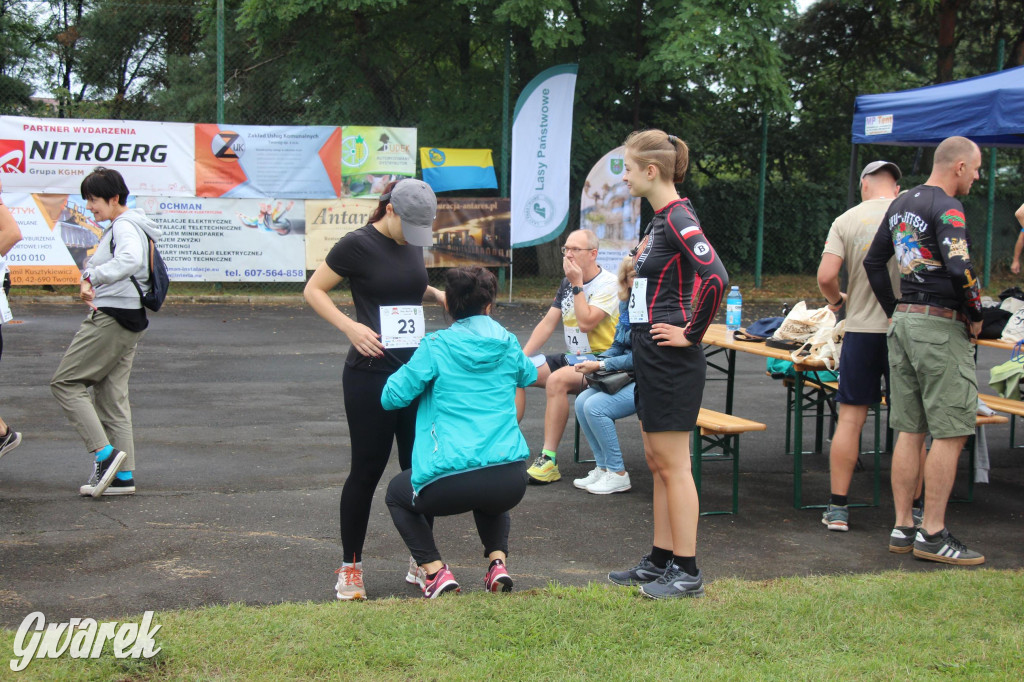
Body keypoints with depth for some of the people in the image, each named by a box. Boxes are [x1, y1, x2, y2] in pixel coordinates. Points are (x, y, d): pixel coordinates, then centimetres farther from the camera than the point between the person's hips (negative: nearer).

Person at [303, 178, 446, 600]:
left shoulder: (413, 244, 10)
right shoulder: (357, 245, -9)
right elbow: (313, 290, -6)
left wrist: (437, 294, 6)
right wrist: (349, 325, -19)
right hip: (371, 372, -6)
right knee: (367, 469, -1)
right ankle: (350, 567, 13)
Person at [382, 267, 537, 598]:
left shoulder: (436, 347, -1)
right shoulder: (508, 344, 11)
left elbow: (392, 397, 2)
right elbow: (529, 376, 33)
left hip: (450, 485, -4)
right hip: (511, 482, 4)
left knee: (397, 493, 28)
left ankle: (435, 571, 8)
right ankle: (497, 561, 15)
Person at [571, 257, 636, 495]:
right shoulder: (627, 306, 10)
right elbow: (619, 347, 16)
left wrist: (601, 365, -17)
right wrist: (594, 360, -3)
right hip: (629, 376, 9)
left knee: (596, 406, -21)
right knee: (582, 401, -7)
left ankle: (618, 475, -9)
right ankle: (602, 467, 3)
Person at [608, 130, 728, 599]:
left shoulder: (678, 219, -16)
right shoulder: (658, 220, 13)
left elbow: (717, 279, -28)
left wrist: (691, 333, -20)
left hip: (671, 361, -10)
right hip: (651, 359, 10)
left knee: (673, 465, -3)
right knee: (658, 464, 15)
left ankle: (687, 572, 5)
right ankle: (661, 561, 24)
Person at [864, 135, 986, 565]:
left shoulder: (901, 204, 14)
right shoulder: (947, 208, -13)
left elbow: (873, 262, 19)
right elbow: (960, 268, -26)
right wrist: (975, 315, -11)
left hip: (904, 321, 9)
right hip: (940, 326, -9)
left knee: (910, 430, 11)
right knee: (950, 433, -3)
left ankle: (903, 528, 15)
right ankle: (933, 535, -1)